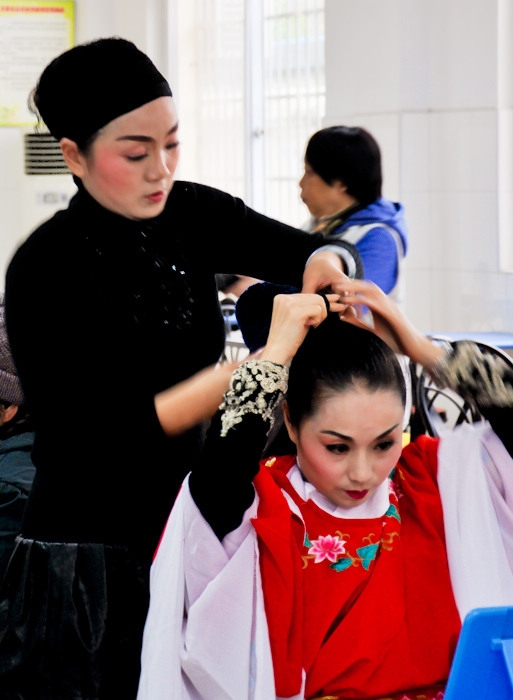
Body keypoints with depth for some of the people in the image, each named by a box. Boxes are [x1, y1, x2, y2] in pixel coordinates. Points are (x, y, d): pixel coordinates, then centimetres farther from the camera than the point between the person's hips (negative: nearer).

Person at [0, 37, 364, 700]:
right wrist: (246, 371, -28)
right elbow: (100, 440, -20)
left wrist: (327, 261, -24)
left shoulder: (192, 216, 0)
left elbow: (315, 251, 0)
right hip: (91, 562, -5)